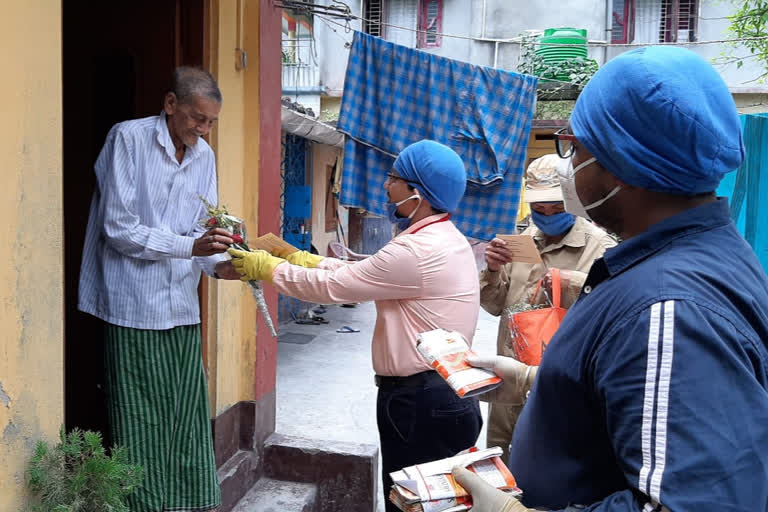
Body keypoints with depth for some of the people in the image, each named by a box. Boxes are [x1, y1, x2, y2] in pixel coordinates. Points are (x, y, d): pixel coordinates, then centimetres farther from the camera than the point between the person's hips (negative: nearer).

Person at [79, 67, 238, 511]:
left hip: (182, 308, 5)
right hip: (134, 307, -5)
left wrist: (220, 264, -10)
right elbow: (118, 228, -12)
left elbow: (202, 230, 10)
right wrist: (190, 246, -19)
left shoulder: (205, 156, 11)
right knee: (141, 424, -1)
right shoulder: (129, 138, -6)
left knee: (189, 418, 7)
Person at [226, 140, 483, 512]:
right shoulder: (447, 240, 10)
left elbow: (331, 286, -15)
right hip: (445, 393, 10)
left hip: (420, 404, -10)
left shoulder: (416, 252, -22)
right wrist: (300, 258, 12)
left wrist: (266, 267, -2)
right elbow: (360, 273, 14)